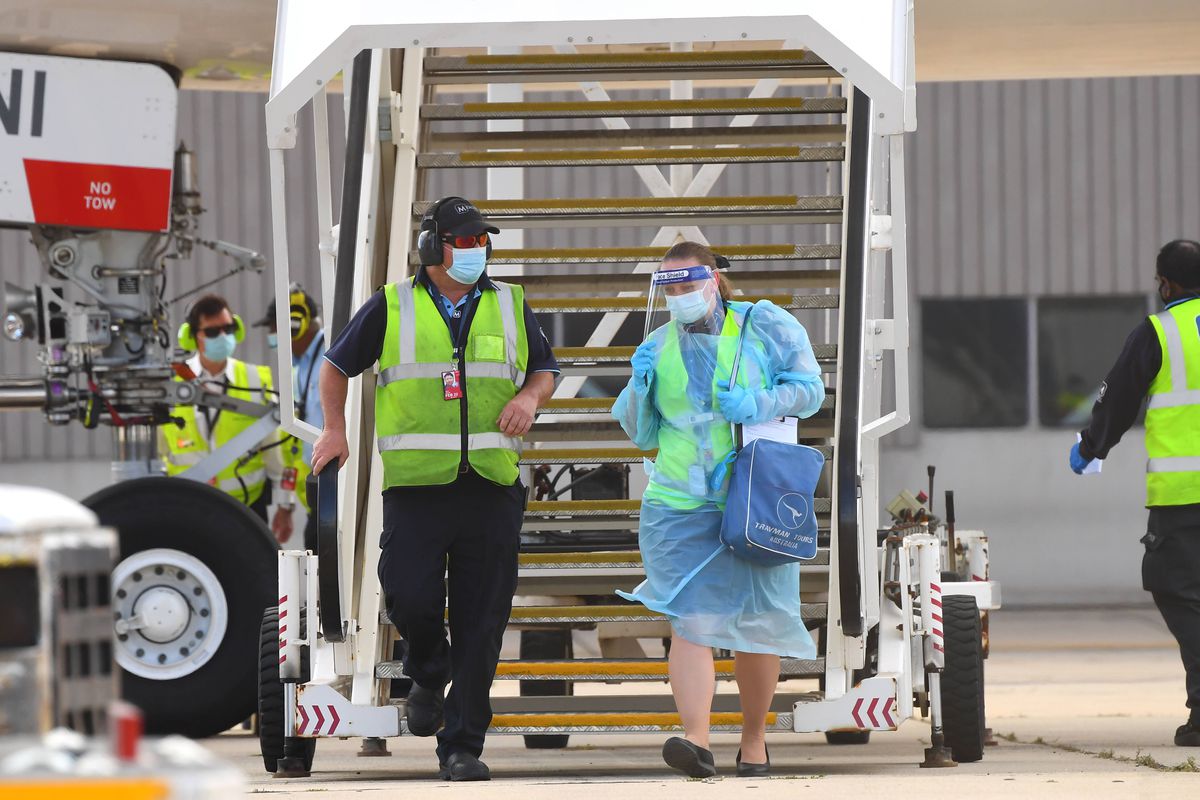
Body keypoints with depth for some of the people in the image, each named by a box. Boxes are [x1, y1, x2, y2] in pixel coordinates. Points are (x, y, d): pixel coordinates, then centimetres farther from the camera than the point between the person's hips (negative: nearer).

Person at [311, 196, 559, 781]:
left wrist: (530, 396, 1)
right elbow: (337, 366, 16)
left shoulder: (510, 307, 12)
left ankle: (462, 748, 5)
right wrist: (335, 428, 4)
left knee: (481, 622, -1)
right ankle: (428, 676, 21)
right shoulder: (392, 308, 5)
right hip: (416, 485, -2)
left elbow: (545, 370, 23)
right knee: (409, 597, -13)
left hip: (492, 487, 2)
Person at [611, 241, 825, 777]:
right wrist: (640, 387, -5)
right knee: (689, 620, -15)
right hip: (680, 506, 1)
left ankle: (754, 738, 24)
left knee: (756, 623, 6)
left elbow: (809, 389, 0)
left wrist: (760, 404, -17)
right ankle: (697, 742, -27)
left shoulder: (766, 326, 0)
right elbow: (641, 434, 15)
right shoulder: (658, 346, 9)